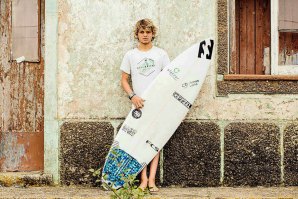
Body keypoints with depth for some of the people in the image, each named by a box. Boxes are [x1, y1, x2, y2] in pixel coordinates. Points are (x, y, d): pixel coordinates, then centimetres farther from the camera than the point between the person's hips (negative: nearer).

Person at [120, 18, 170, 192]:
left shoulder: (161, 54, 5)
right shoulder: (130, 55, 6)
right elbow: (124, 80, 8)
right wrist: (133, 96, -9)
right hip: (139, 103, 1)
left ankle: (152, 179, -2)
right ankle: (143, 179, 1)